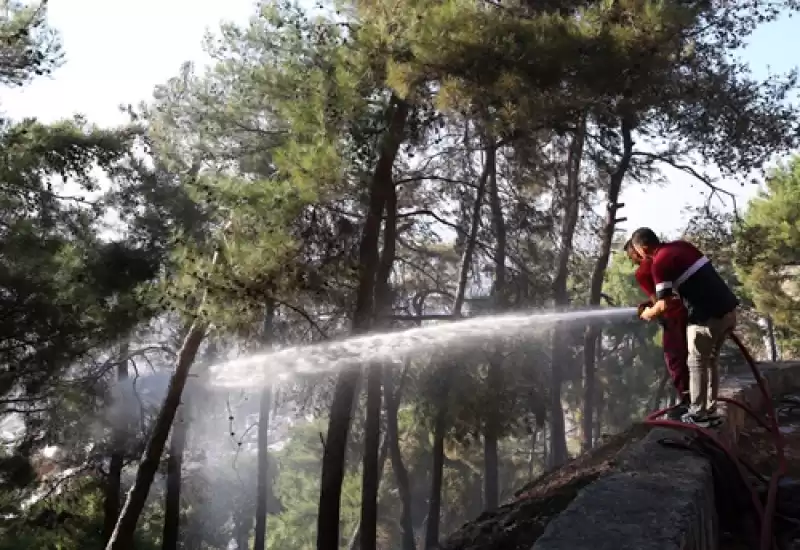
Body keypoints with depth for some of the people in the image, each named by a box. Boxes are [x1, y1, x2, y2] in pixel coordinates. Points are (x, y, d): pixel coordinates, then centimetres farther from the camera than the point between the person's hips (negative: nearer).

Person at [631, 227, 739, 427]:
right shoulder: (682, 245, 14)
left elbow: (664, 305, -13)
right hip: (728, 306, 8)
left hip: (708, 316, -8)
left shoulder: (659, 263, -11)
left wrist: (648, 314, 7)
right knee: (711, 360, 18)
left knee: (697, 363, 6)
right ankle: (710, 410, 25)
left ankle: (698, 414, 13)